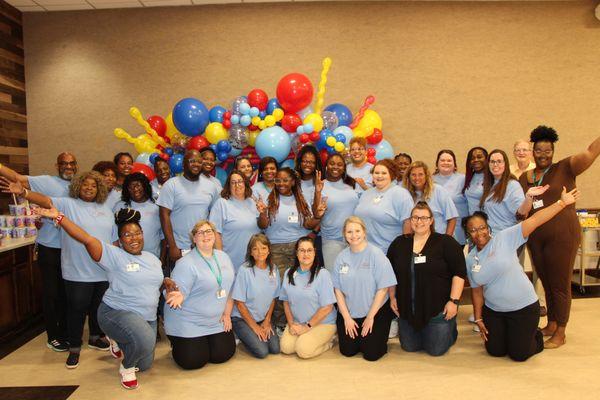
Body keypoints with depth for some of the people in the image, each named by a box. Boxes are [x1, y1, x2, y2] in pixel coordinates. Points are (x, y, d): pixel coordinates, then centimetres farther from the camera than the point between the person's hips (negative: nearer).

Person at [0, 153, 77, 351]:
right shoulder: (47, 182, -9)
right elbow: (18, 178, -19)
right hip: (50, 248, -4)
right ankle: (53, 337, 21)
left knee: (66, 293, 17)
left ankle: (64, 332, 32)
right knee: (51, 293, 7)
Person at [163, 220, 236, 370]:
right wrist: (177, 296, -43)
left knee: (223, 355, 0)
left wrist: (227, 314, 6)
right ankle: (176, 343, 24)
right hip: (188, 323, -6)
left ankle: (205, 342, 31)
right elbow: (177, 294, -19)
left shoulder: (223, 257, 5)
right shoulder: (186, 264, -17)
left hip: (217, 322, 6)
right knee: (193, 362, -8)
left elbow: (230, 288, 11)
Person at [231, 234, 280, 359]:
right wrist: (255, 326, -11)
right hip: (242, 318, -4)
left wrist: (267, 321, -1)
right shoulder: (245, 270, -19)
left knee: (276, 348, -12)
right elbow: (239, 302, -14)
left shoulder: (273, 269, -2)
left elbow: (273, 298, 7)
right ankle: (244, 336, 10)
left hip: (263, 318, 5)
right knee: (262, 352, -18)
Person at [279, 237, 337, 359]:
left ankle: (329, 341, 5)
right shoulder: (289, 273, 3)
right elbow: (286, 301, 9)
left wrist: (308, 326, -12)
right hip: (297, 322, 5)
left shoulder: (322, 274, -15)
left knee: (303, 350, -21)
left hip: (322, 323, -5)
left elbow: (327, 307, -15)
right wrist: (291, 323, -3)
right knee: (286, 347, -14)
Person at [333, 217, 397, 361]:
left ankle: (378, 335, 25)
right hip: (348, 312, 3)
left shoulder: (376, 254, -13)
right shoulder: (341, 257, -1)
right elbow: (338, 289, 0)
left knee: (371, 354, -5)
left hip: (376, 312, -3)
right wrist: (346, 317, -5)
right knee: (347, 352, 2)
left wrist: (370, 317, -12)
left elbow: (383, 289, -13)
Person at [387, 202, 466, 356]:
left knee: (436, 350, 4)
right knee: (409, 348, 15)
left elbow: (459, 273, -10)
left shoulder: (446, 242, -7)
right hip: (407, 310, 4)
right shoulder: (399, 243, 3)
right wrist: (393, 297, 8)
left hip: (438, 309, -4)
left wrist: (454, 301, -15)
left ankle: (450, 329, 33)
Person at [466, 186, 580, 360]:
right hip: (493, 311, 4)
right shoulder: (470, 260, 1)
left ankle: (535, 336, 32)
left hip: (523, 307, -4)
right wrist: (478, 319, 5)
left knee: (519, 354, -1)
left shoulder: (504, 238, -11)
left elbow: (534, 220, -18)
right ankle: (506, 333, 35)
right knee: (495, 351, 2)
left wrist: (562, 202, -23)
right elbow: (477, 291, 7)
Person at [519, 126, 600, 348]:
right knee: (546, 282, 17)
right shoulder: (524, 178, 10)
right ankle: (551, 325, 33)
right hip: (535, 238, 5)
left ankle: (560, 333, 16)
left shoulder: (565, 169, -3)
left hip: (562, 236, -5)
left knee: (560, 284, 3)